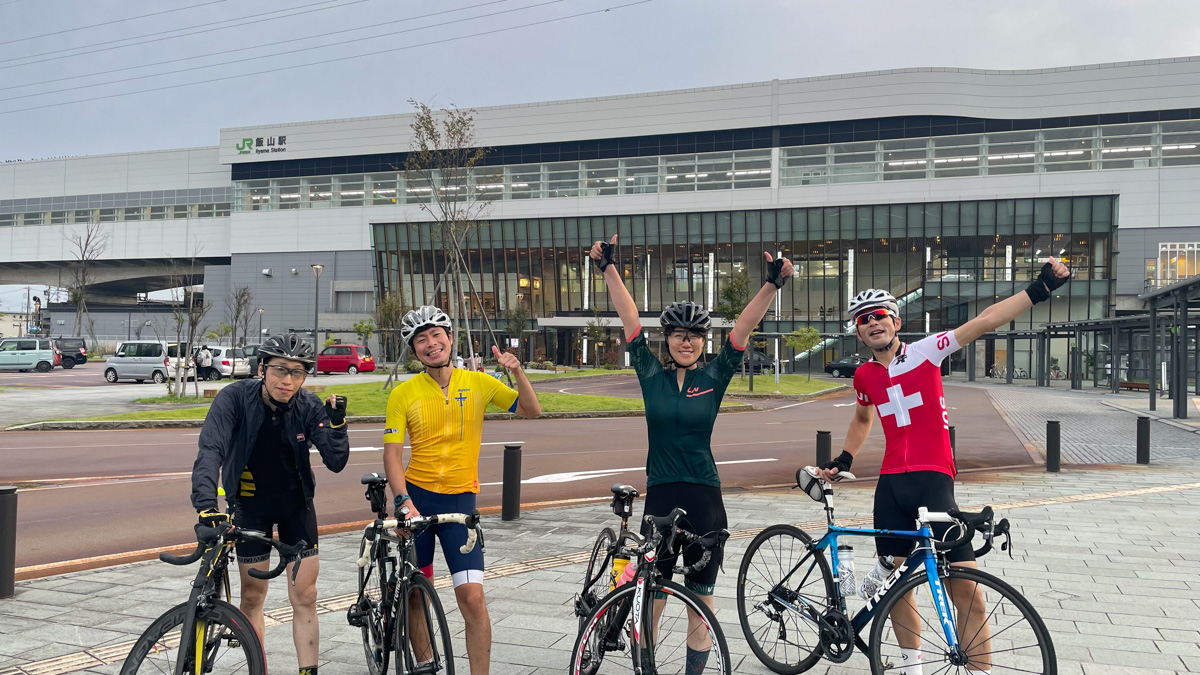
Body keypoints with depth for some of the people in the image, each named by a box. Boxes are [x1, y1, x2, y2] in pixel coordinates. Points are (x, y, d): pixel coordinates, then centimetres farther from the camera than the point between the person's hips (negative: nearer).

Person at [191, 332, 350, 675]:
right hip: (250, 503, -1)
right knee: (253, 596, 6)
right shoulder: (235, 398, -23)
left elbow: (335, 462, -21)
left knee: (305, 597, 0)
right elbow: (211, 450, -34)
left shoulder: (309, 407, -17)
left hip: (295, 503, 1)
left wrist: (337, 424, -37)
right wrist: (206, 504, -47)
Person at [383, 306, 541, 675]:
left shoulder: (478, 383, 2)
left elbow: (531, 410, 8)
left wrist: (516, 371, -8)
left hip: (460, 500, 0)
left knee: (472, 596, -10)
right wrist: (404, 501, -19)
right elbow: (392, 453, -6)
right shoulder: (403, 394, -2)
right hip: (416, 498, 1)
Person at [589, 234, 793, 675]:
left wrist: (772, 284, -17)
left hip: (704, 496, 0)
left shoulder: (715, 377, 2)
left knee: (701, 591, 10)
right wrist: (609, 268, -7)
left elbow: (743, 328, -8)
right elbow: (630, 320, -3)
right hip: (660, 494, 0)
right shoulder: (651, 373, 2)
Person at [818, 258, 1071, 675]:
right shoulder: (864, 377, 8)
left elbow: (983, 322, -11)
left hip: (934, 480, -4)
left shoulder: (925, 351, -2)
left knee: (966, 589, -8)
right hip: (891, 484, 4)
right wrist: (842, 461, 27)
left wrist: (1039, 289, -19)